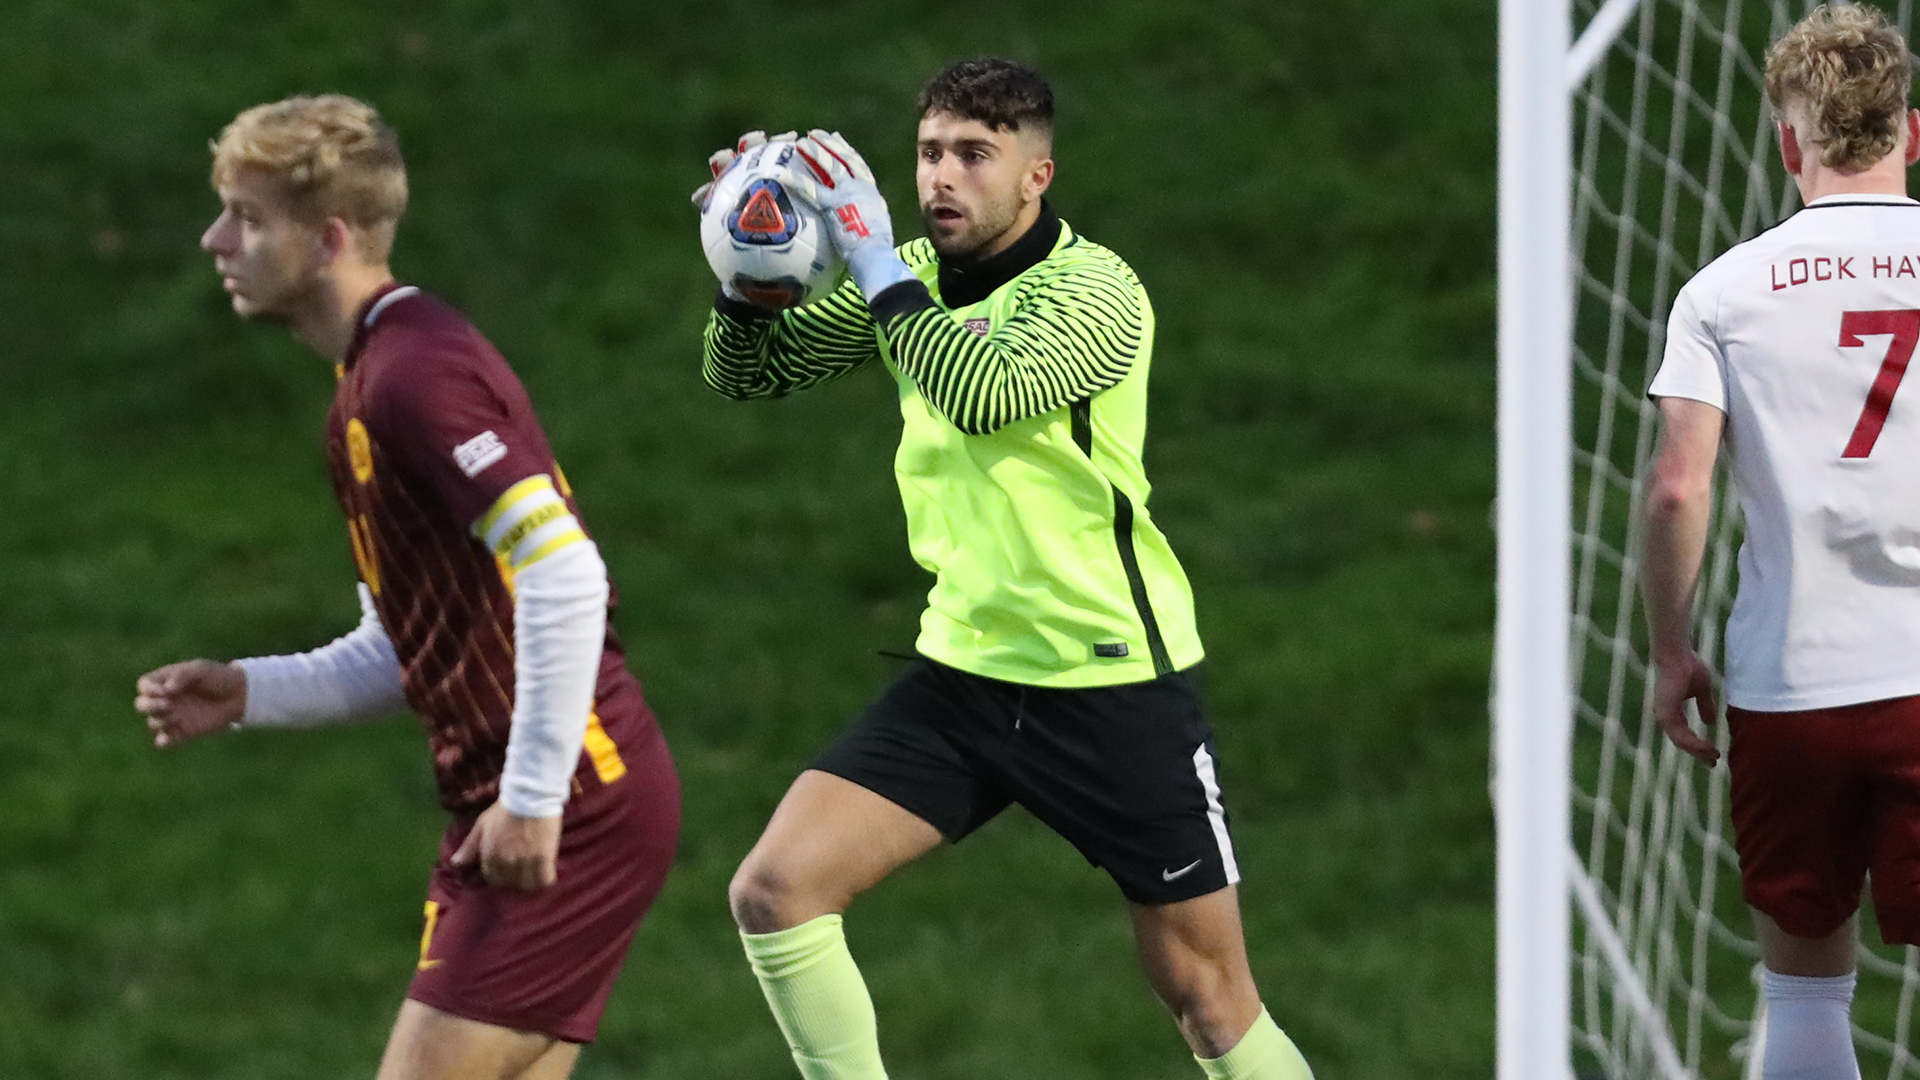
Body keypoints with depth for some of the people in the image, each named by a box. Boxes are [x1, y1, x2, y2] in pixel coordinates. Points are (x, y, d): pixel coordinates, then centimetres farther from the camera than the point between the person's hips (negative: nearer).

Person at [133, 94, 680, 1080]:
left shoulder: (414, 377, -15)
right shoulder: (374, 380, 18)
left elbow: (565, 576, -25)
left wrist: (533, 798, -24)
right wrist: (248, 693, 12)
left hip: (575, 809, -10)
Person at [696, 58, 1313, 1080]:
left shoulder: (1095, 289, -16)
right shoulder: (912, 281, 4)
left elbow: (991, 398, -33)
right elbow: (747, 372, 7)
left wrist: (879, 268, -31)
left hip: (1115, 683, -5)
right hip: (965, 673, 5)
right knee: (773, 891, -11)